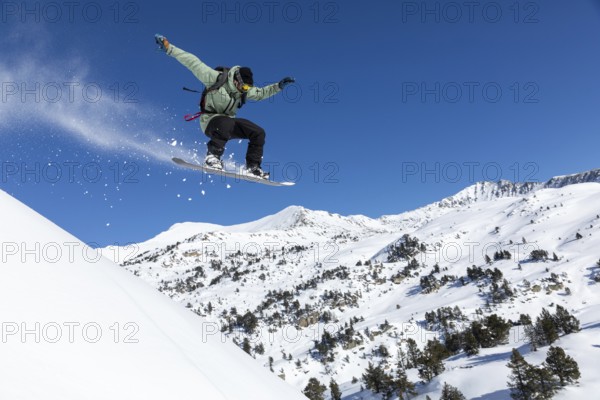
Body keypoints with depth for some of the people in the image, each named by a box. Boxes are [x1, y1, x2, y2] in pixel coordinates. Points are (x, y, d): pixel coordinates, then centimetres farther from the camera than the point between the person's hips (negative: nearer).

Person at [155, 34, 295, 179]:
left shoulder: (246, 90, 1)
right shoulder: (216, 78, -17)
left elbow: (261, 93, 18)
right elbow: (193, 62, -15)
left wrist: (279, 86, 5)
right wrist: (168, 48, -15)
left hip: (229, 121, 7)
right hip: (209, 121, -6)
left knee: (258, 133, -8)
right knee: (226, 123, -42)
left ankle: (253, 167, 2)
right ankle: (212, 157, -29)